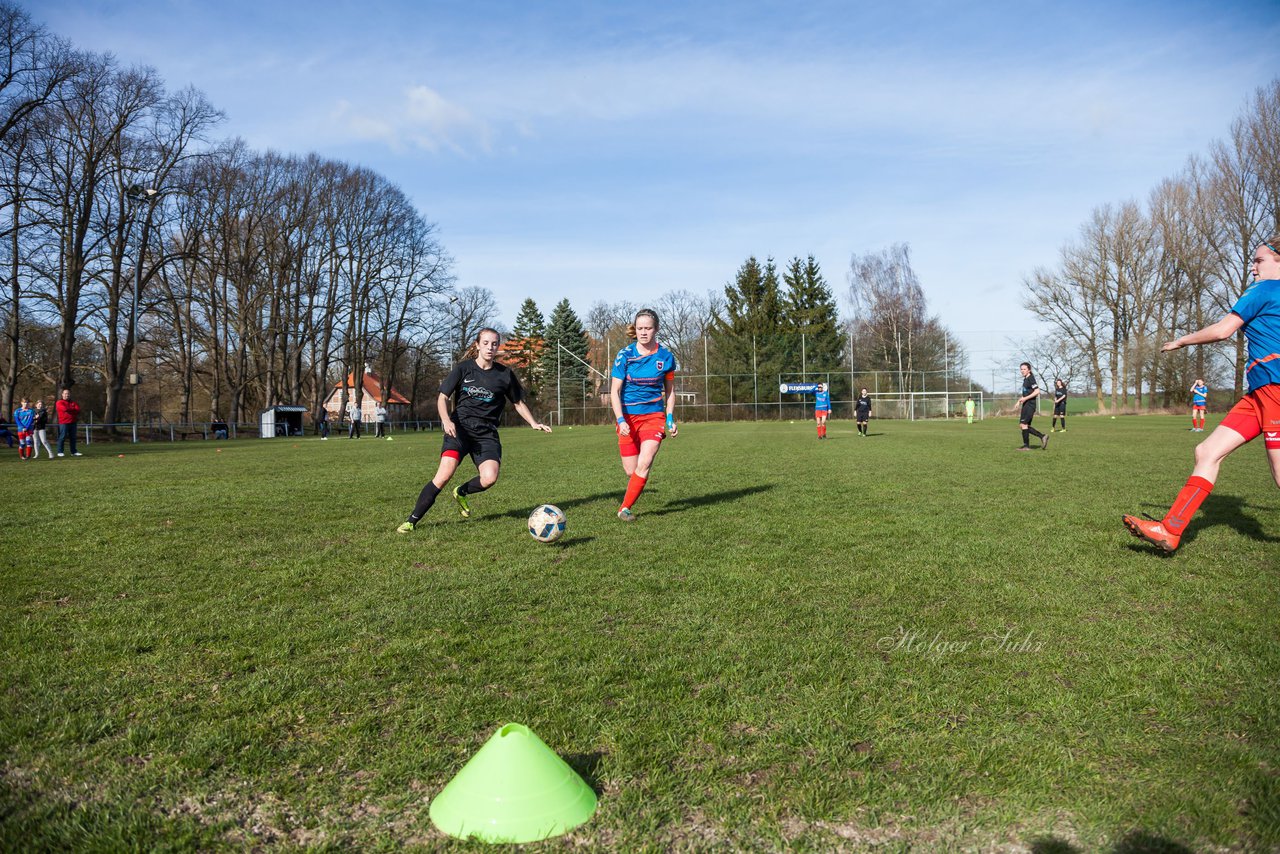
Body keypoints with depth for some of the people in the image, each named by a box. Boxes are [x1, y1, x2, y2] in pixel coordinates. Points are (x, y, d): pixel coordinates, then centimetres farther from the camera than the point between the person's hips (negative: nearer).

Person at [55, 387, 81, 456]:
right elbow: (65, 409, -18)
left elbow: (78, 409, 0)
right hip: (63, 423, -6)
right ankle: (60, 452, -1)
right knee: (62, 437, -6)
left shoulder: (73, 402, 17)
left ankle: (74, 452, 13)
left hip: (72, 422, 6)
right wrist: (74, 409, -4)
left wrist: (69, 410, -10)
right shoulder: (59, 402, 0)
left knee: (73, 438, 8)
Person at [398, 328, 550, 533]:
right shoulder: (463, 368, 1)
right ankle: (412, 520, -9)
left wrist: (534, 423, 6)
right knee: (445, 473, -22)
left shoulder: (505, 374, 6)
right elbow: (443, 397, 2)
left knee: (489, 478, -22)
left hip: (487, 433, 2)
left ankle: (461, 492, 13)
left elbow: (518, 402, 18)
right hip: (460, 427, -2)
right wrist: (446, 420, -16)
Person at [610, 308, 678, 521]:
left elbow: (669, 389, 12)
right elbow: (614, 391, -7)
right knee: (631, 471, 0)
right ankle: (625, 507, 31)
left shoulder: (666, 357, -2)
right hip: (628, 416, 0)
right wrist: (621, 420, -18)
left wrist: (670, 419, 5)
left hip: (654, 416, 0)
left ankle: (625, 508, -5)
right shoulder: (625, 355, -7)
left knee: (644, 464, -18)